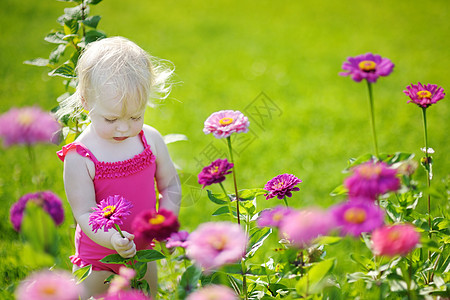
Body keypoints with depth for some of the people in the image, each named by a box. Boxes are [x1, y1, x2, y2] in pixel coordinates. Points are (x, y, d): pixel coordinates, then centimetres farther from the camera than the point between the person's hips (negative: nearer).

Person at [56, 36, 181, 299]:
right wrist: (112, 238, -42)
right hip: (97, 261, -4)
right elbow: (85, 213, -24)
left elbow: (170, 186, 2)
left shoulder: (151, 140, -9)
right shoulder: (79, 158, -22)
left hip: (143, 250, 4)